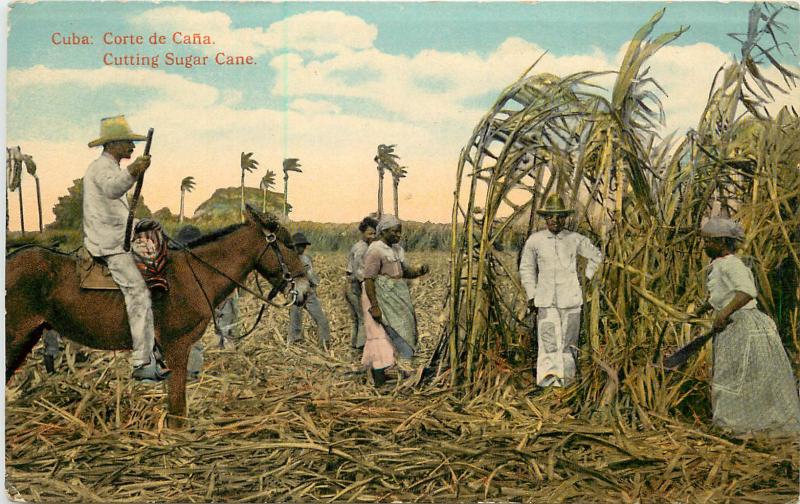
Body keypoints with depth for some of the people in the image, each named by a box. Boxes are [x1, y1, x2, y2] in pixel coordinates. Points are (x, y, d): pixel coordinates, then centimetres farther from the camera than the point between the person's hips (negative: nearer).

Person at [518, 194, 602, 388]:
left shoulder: (576, 240, 2)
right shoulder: (534, 240, 2)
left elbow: (596, 256, 19)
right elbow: (526, 269, 13)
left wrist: (587, 278, 12)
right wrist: (531, 296, 9)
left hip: (571, 299, 1)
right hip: (546, 301, -1)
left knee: (568, 344, 6)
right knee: (548, 343, -10)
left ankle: (565, 382, 17)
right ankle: (548, 382, -9)